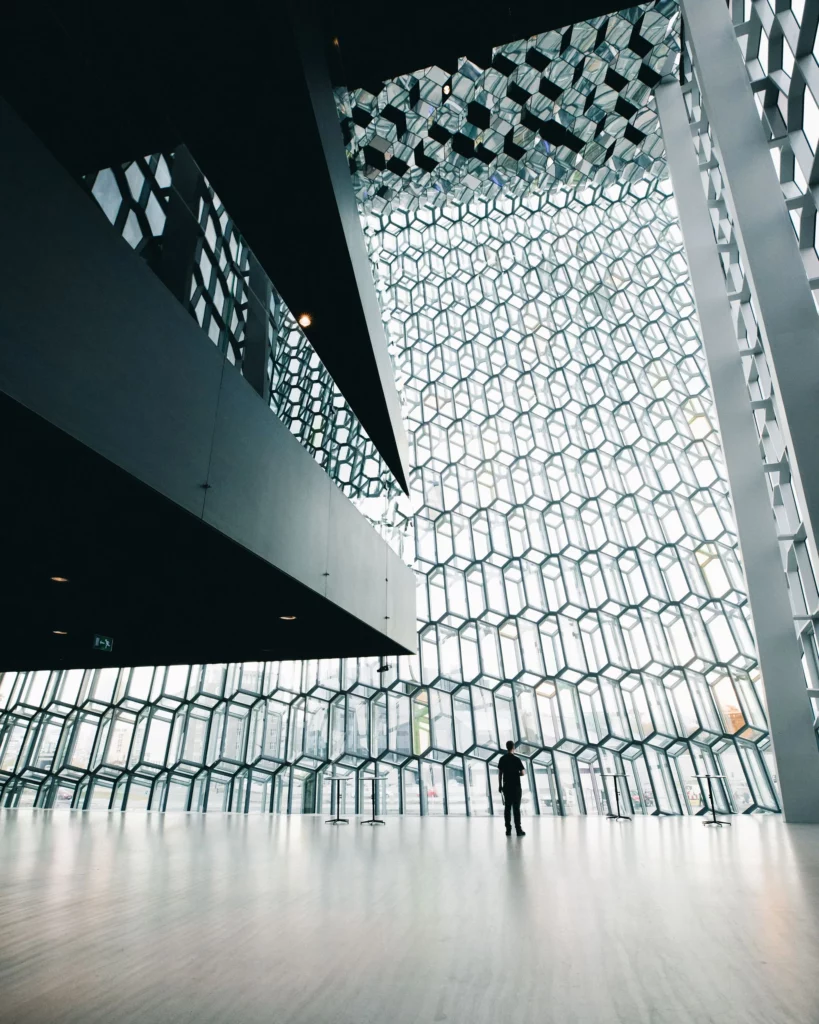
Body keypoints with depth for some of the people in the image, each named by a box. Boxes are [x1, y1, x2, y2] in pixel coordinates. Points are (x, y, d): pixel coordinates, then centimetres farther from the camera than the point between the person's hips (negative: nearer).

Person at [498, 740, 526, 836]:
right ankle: (518, 829, -1)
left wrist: (500, 785, 10)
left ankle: (508, 829, 6)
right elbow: (522, 773, -8)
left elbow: (500, 773, 4)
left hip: (506, 787, 3)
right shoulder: (516, 759, -8)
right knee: (516, 808, 0)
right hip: (516, 787, -3)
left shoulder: (502, 759, 3)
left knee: (507, 808, 6)